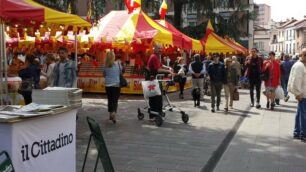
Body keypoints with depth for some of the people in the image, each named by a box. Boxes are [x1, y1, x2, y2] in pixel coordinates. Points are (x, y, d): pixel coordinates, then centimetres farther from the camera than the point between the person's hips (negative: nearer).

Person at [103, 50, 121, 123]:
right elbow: (120, 72, 3)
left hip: (108, 85, 2)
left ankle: (111, 114, 23)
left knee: (110, 99, 13)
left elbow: (104, 74, 6)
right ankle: (114, 113, -19)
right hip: (116, 84, -2)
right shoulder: (117, 64, -9)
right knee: (115, 100, 2)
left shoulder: (105, 66, -5)